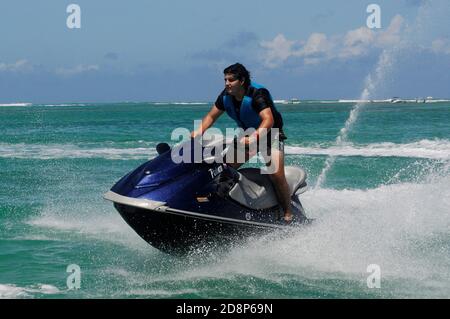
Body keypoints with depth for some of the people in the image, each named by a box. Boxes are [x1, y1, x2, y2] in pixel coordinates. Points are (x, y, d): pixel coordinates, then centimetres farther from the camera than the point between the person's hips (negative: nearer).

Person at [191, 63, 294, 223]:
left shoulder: (258, 94, -29)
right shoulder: (226, 96, -9)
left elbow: (268, 120, -42)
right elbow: (211, 116, 1)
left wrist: (253, 138, -58)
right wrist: (198, 131, -18)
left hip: (270, 134, -7)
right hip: (248, 134, 7)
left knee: (276, 175, -21)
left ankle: (288, 215, -8)